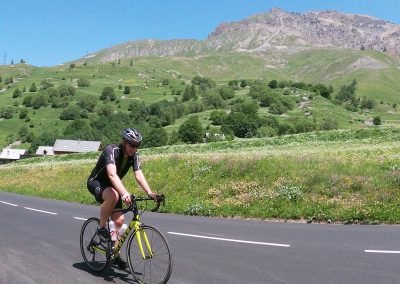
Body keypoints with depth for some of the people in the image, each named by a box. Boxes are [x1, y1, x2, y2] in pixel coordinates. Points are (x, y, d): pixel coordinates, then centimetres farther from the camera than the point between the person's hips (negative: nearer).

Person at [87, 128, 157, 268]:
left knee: (119, 221, -3)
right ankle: (101, 227, -17)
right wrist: (124, 194, -57)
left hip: (112, 186, 6)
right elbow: (112, 174, -44)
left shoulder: (134, 156, -11)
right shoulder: (111, 150, -30)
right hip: (96, 182, -6)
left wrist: (150, 193, -36)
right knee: (113, 196, -39)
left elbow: (139, 175, -20)